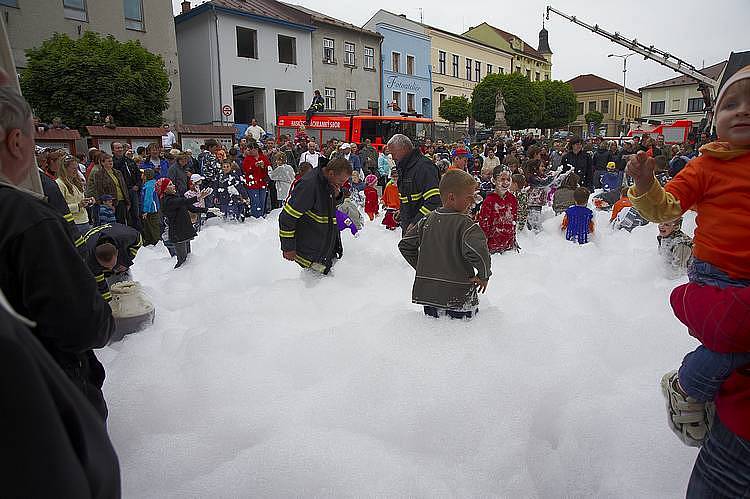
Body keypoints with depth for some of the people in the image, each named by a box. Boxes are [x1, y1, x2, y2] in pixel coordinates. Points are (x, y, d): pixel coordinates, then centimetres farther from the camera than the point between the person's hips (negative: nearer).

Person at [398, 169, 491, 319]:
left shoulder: (426, 220, 4)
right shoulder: (466, 224, -15)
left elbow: (405, 245, 11)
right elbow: (478, 252, -30)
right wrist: (484, 275, -11)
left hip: (427, 292, 5)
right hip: (459, 295, -5)